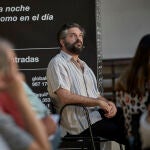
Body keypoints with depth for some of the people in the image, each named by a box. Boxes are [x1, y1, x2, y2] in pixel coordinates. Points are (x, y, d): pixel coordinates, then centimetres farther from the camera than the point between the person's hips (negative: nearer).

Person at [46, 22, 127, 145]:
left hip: (97, 113, 8)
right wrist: (98, 102, -12)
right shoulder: (58, 62, -1)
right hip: (79, 123, -8)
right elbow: (64, 96, -15)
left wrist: (108, 103, -1)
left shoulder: (83, 65, 27)